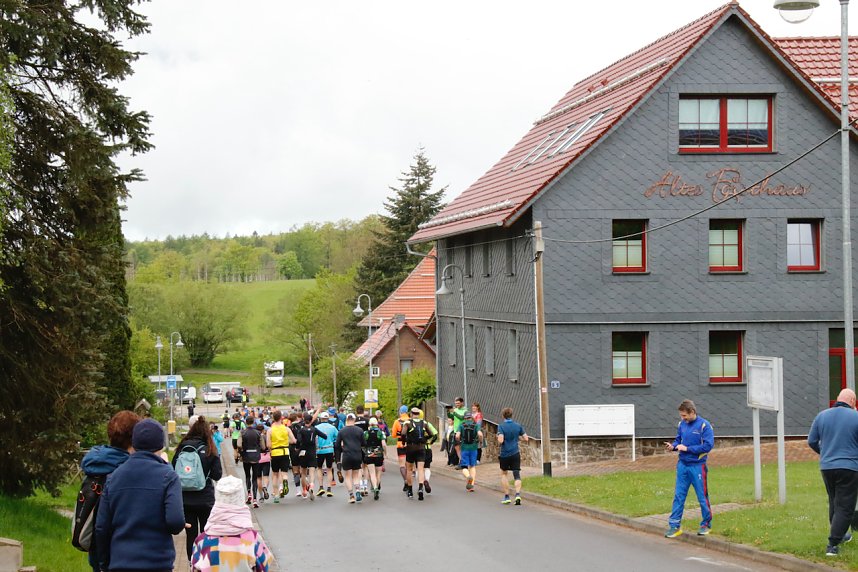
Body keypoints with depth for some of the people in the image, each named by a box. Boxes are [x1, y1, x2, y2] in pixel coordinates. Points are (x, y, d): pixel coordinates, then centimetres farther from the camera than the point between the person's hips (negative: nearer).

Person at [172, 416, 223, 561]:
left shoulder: (181, 448, -6)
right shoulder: (210, 450, -10)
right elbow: (217, 475, -6)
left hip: (185, 499, 2)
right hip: (205, 499, -2)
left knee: (191, 534, 9)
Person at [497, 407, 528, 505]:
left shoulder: (501, 426, -10)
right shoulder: (518, 426, 3)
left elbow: (500, 440, -20)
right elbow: (525, 439, 4)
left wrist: (499, 444, 2)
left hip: (504, 454, -2)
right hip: (515, 454, 2)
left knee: (504, 473, 17)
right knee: (517, 475, 2)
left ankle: (506, 496, 16)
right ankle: (518, 494, -19)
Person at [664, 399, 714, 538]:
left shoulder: (704, 425, -12)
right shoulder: (682, 424, 4)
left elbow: (708, 445, -17)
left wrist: (687, 448, -18)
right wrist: (673, 446, -6)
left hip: (697, 466, -5)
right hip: (682, 465, 5)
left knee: (702, 497, 6)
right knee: (678, 496, 4)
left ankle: (706, 524, 20)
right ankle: (675, 526, 8)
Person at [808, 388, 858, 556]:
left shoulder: (822, 416, 4)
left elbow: (811, 441, 9)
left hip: (826, 467, 5)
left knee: (834, 503, 22)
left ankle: (839, 535, 34)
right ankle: (832, 544, -10)